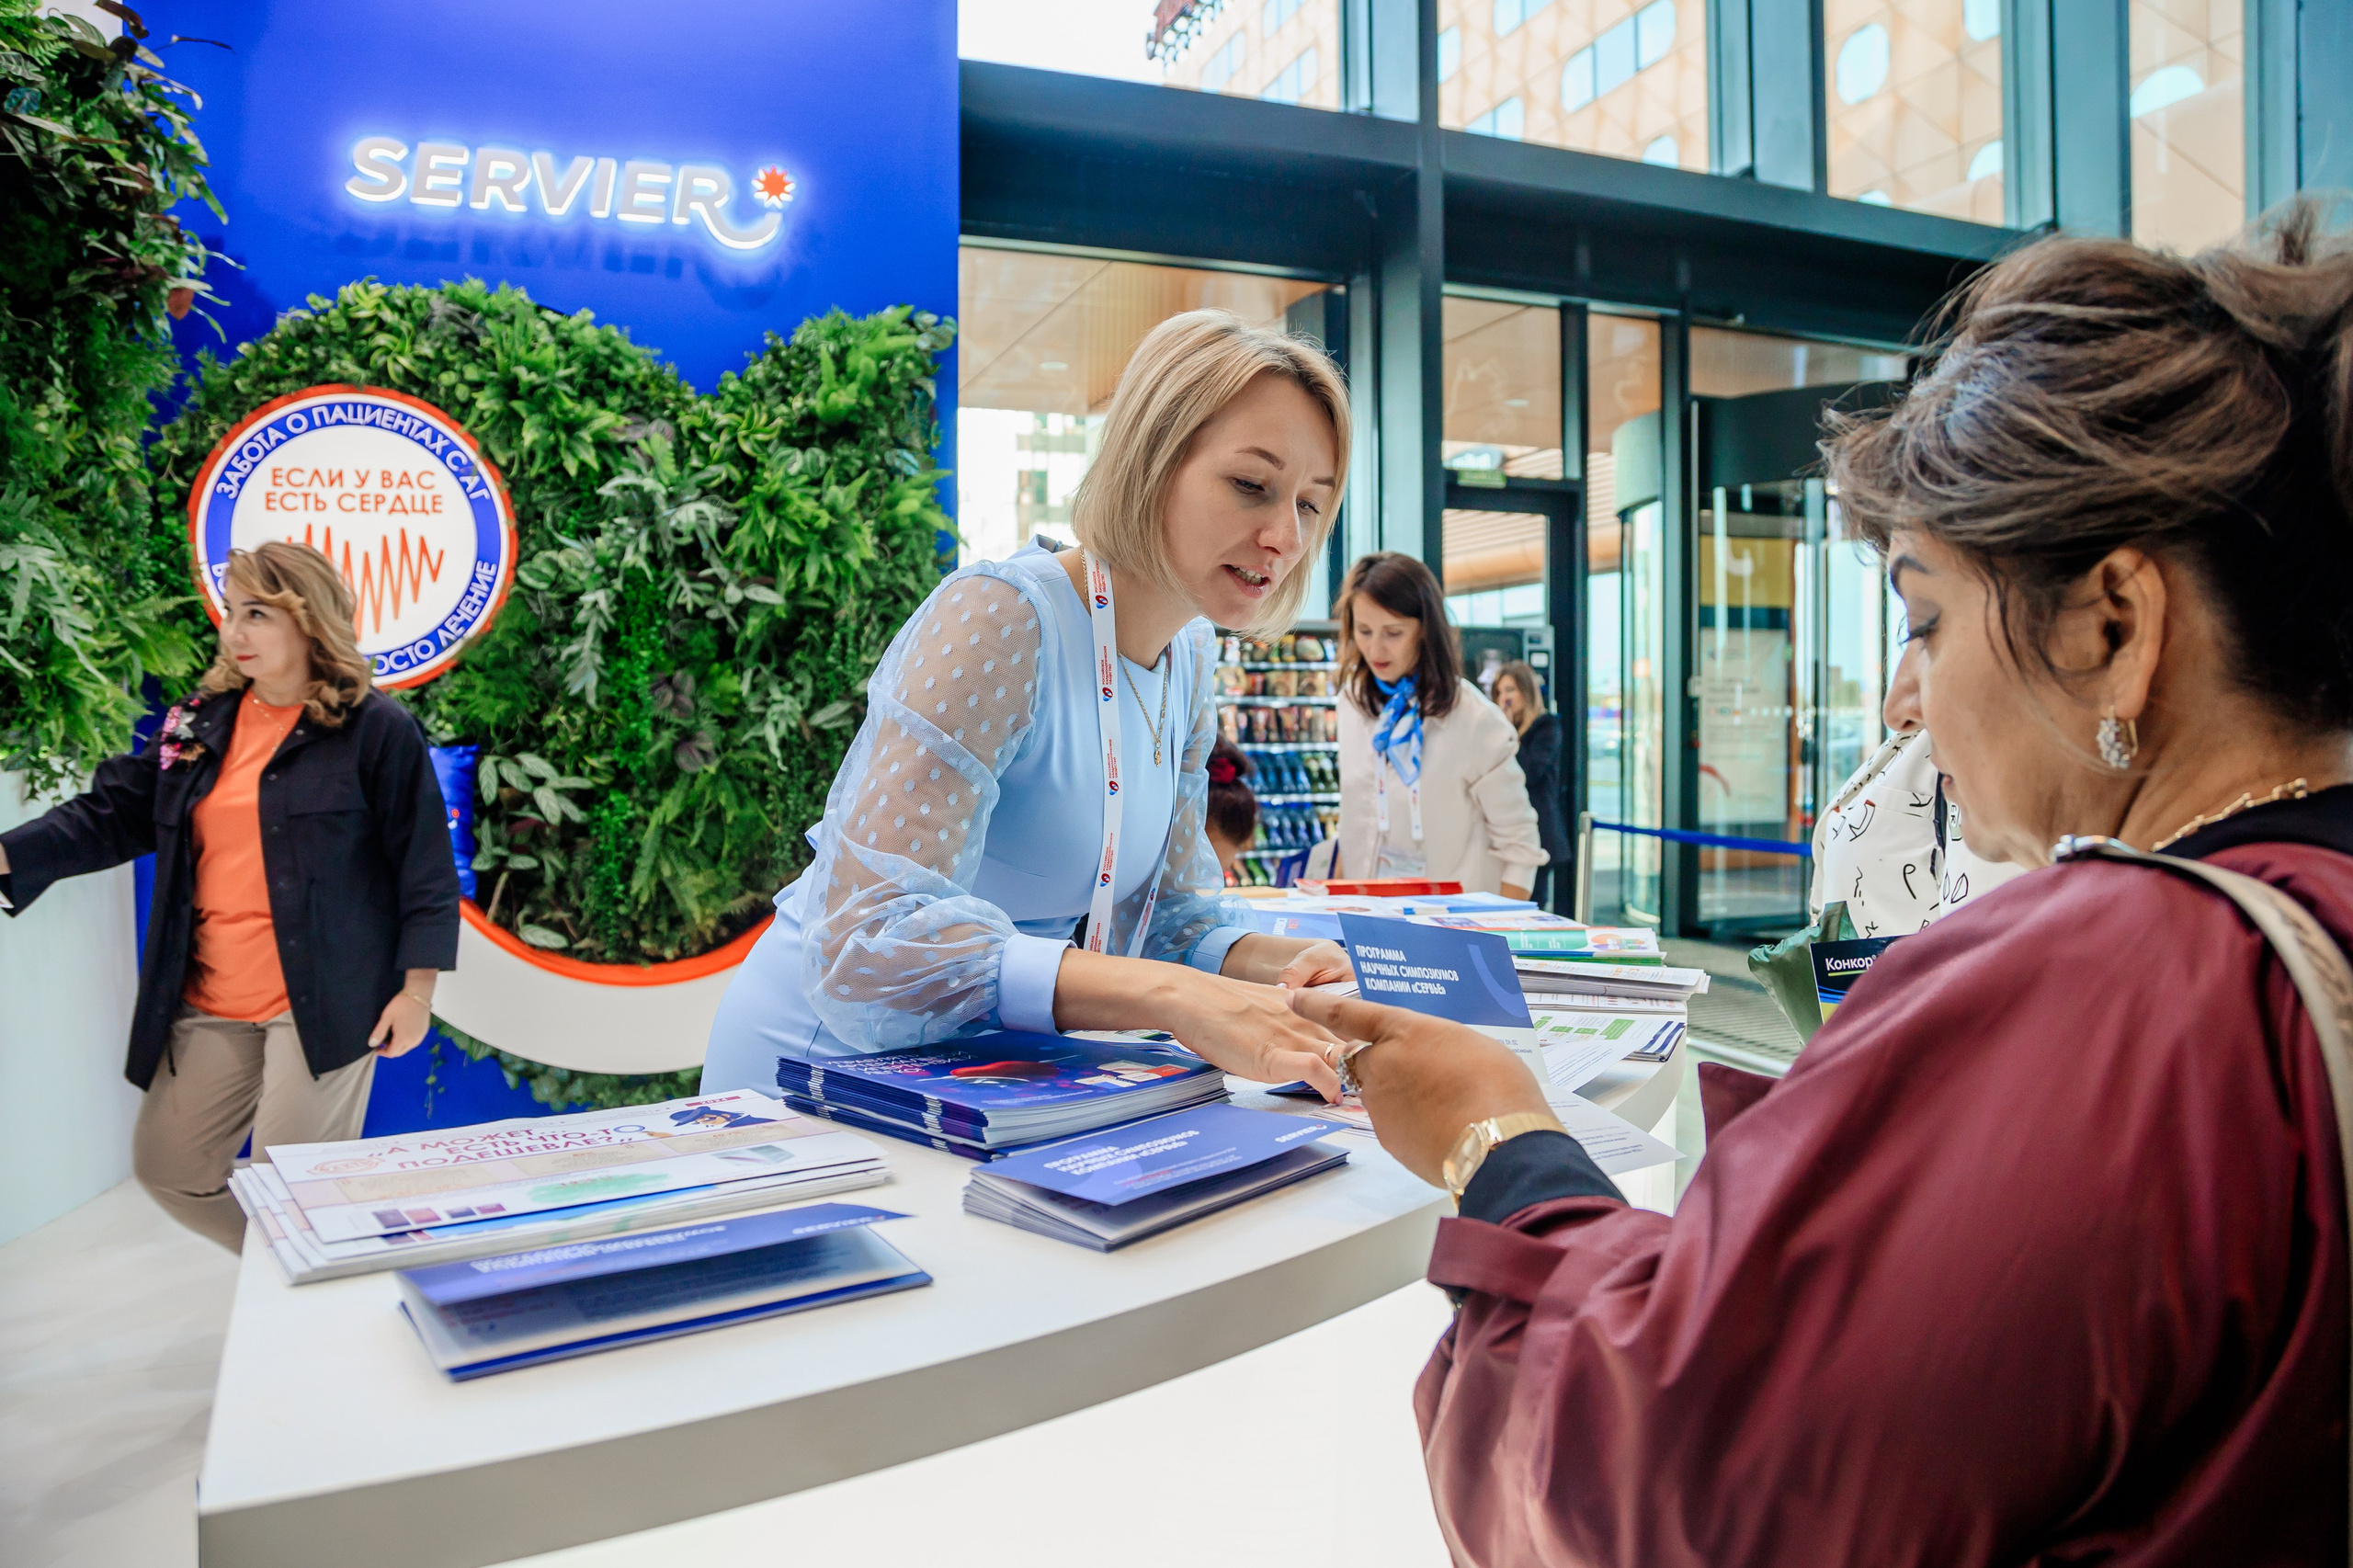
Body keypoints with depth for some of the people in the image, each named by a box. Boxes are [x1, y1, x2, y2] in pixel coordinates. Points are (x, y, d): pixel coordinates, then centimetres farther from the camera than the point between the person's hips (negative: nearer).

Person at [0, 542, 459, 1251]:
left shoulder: (377, 729, -9)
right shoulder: (198, 722, 9)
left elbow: (423, 864, -9)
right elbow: (110, 815, 12)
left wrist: (417, 988, -12)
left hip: (325, 1001, -7)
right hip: (211, 1004, 7)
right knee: (166, 1166, 15)